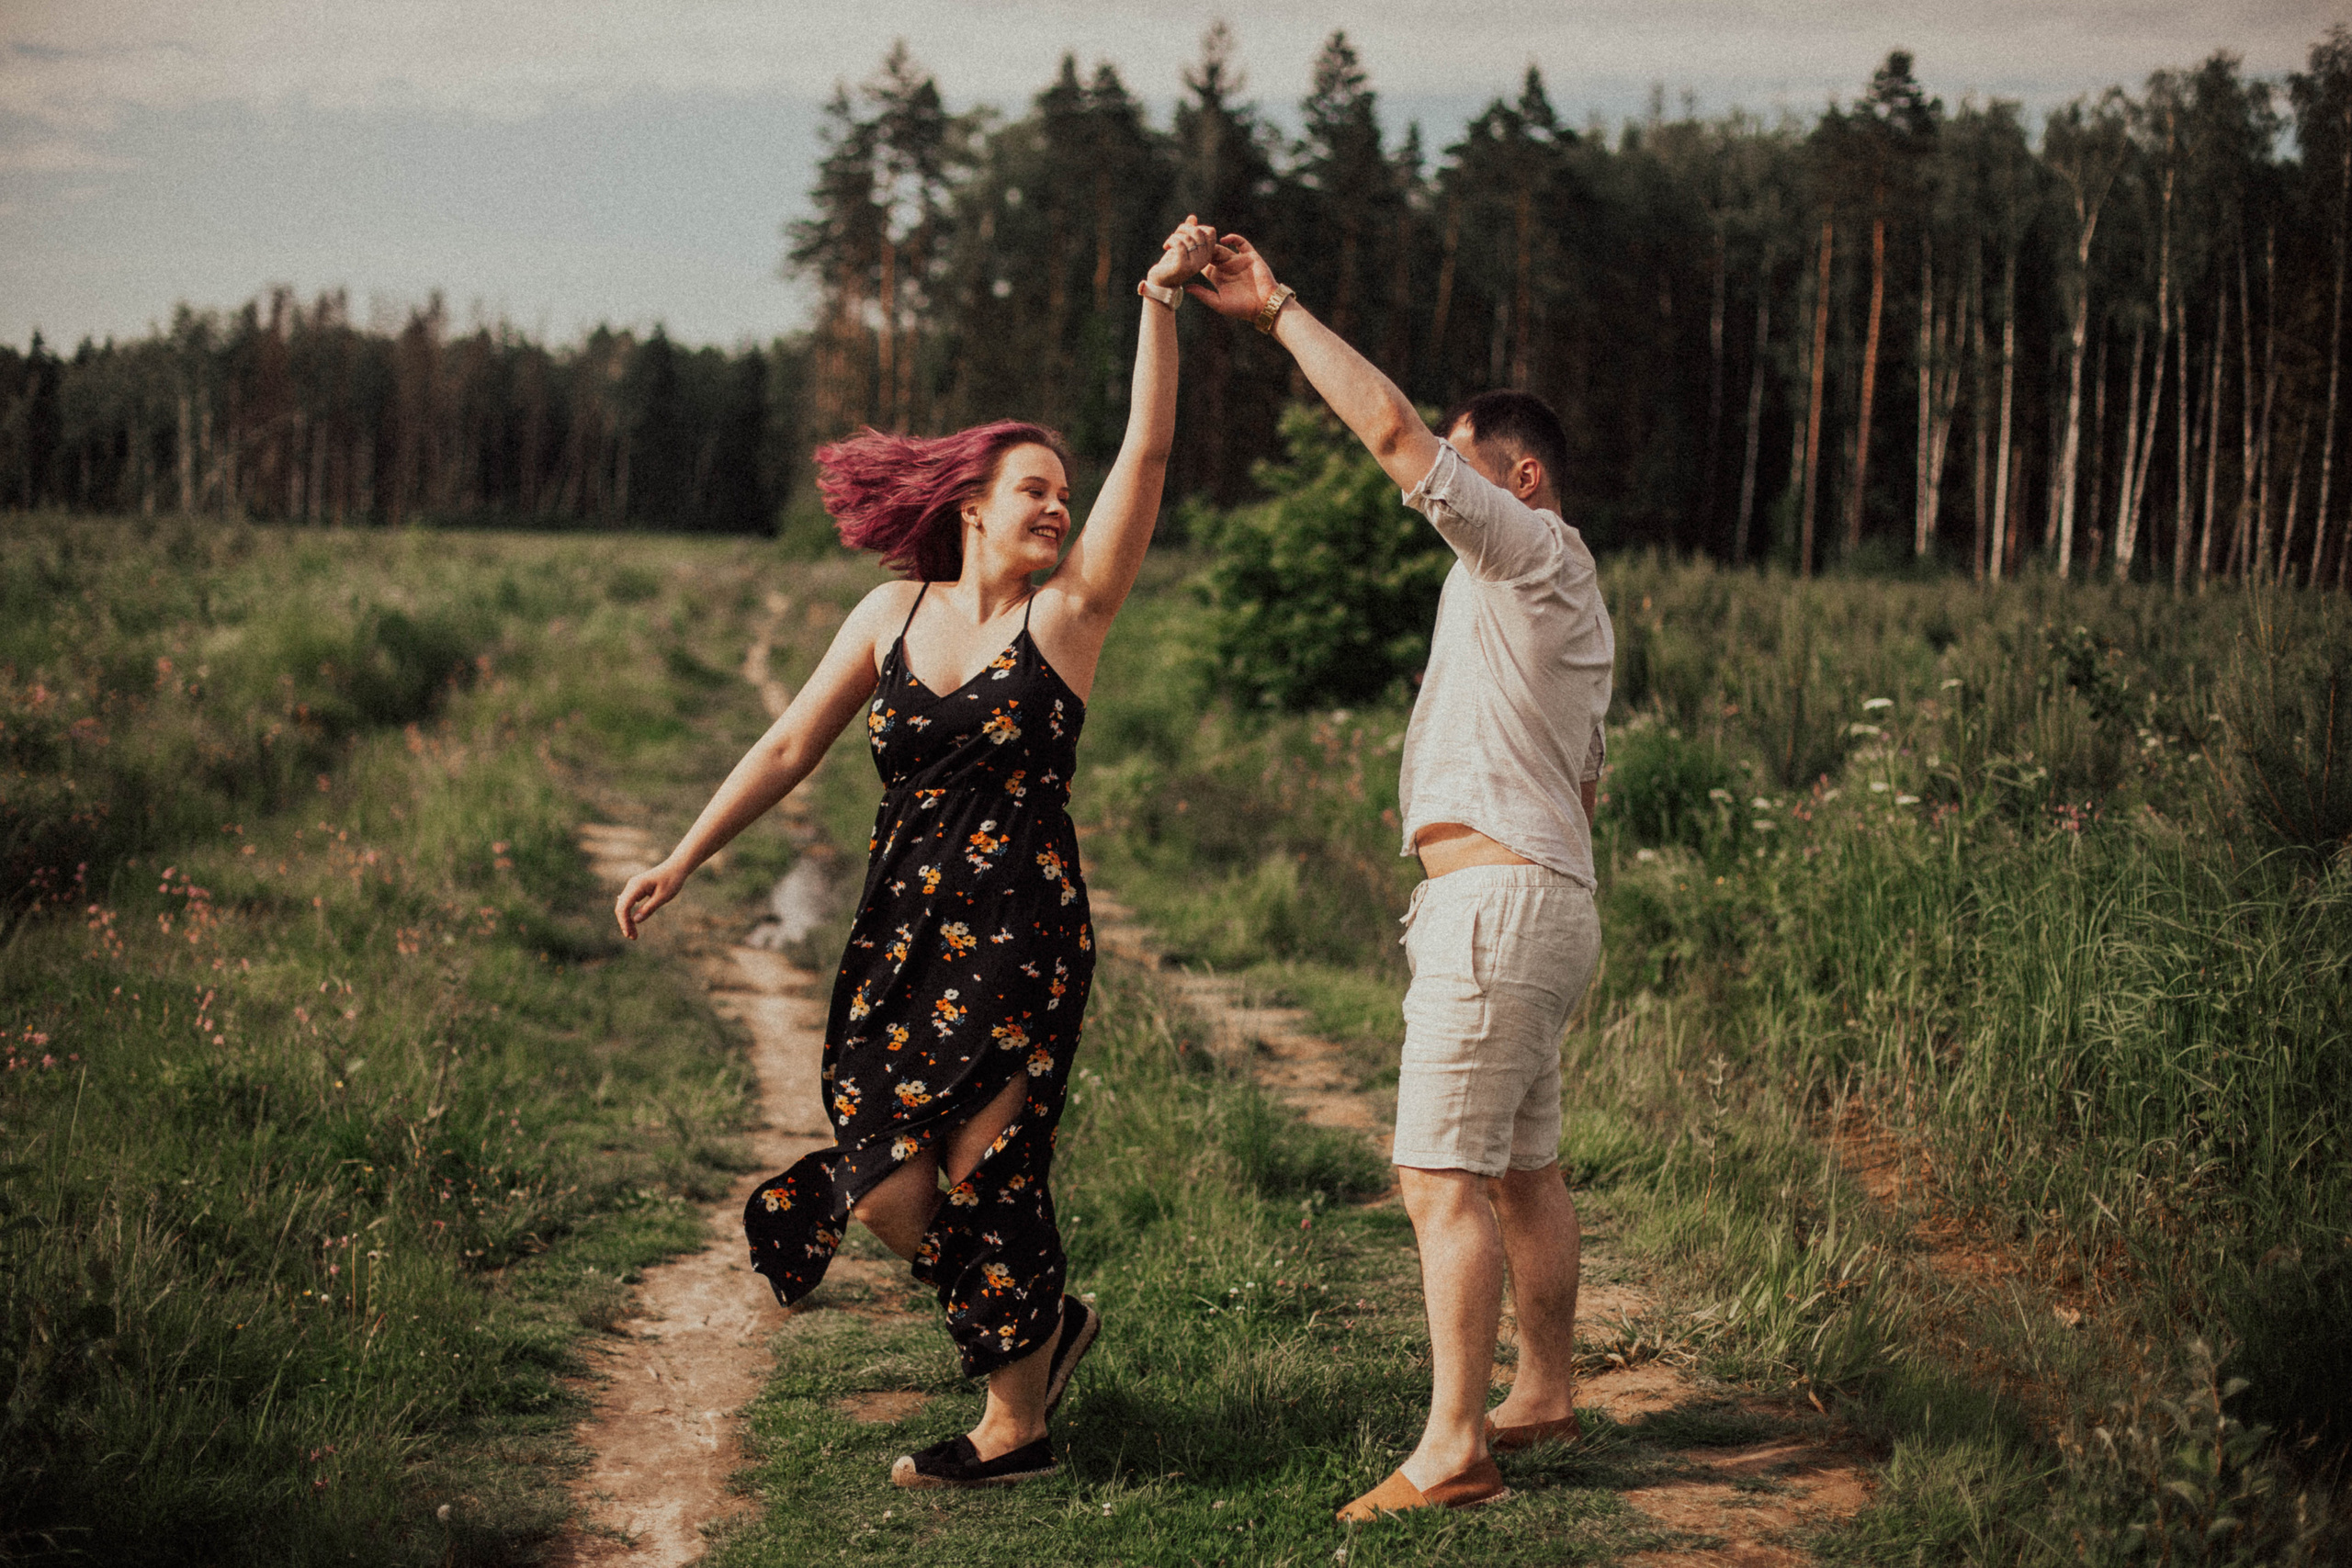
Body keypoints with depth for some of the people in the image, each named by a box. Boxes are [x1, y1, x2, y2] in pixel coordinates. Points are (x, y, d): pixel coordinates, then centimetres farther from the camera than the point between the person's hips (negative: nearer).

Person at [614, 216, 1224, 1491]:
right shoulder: (893, 615, 7)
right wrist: (680, 862, 9)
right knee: (886, 1184, -1)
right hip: (901, 937, 4)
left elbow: (1149, 451, -10)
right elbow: (792, 746, 11)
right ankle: (1042, 1325, 26)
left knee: (972, 1177, -4)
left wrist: (1160, 307, -17)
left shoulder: (1068, 612, -2)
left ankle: (1012, 1424, 16)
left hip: (1020, 939, -4)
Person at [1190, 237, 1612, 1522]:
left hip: (1499, 897, -11)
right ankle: (1545, 1392, 26)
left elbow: (1392, 431, -17)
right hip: (1546, 898, 11)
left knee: (1443, 1175, -12)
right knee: (1520, 1166, 16)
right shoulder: (1558, 602, 23)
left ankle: (1451, 1451, -13)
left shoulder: (1537, 553, -7)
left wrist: (1280, 314, -11)